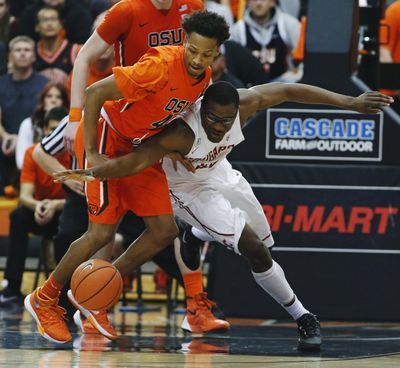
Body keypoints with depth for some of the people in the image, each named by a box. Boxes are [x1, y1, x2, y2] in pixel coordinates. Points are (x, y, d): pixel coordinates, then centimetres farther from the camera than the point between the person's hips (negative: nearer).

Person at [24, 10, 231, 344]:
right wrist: (91, 154, -24)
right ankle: (45, 300, 5)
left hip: (139, 147, 8)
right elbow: (94, 93, -26)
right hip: (107, 139, -8)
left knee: (165, 231, 2)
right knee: (103, 232, -14)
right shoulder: (162, 66, -29)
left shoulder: (204, 78, -3)